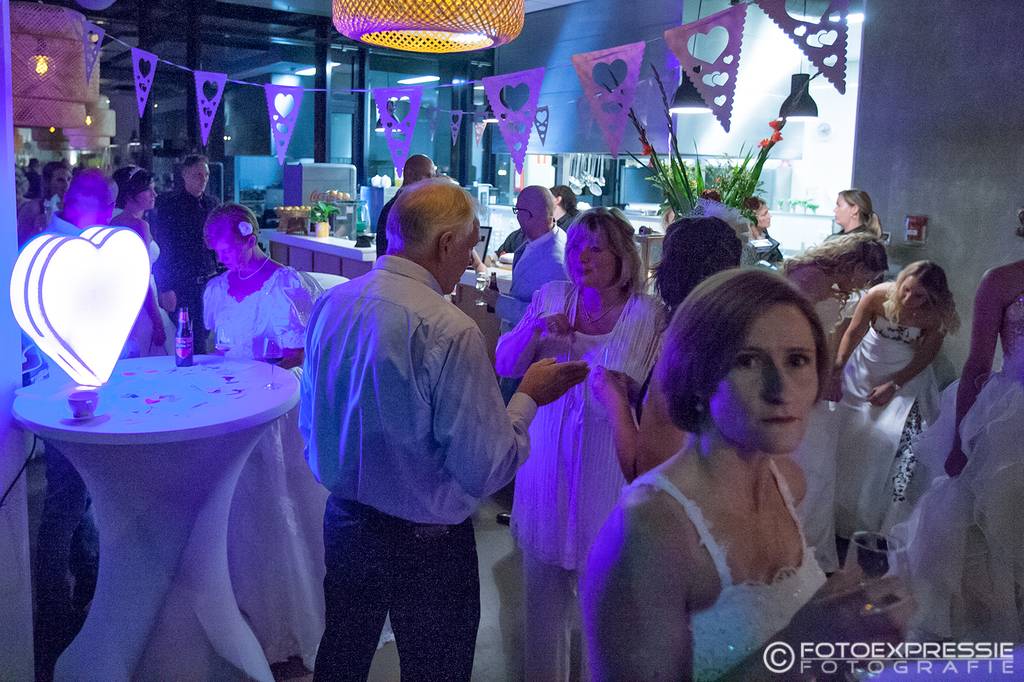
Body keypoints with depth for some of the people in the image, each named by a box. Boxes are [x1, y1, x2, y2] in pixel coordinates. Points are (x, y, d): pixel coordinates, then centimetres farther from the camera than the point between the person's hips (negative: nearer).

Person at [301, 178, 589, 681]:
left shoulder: (331, 304, -4)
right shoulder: (450, 331, -26)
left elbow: (310, 422, 9)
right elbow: (486, 469, -21)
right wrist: (528, 398, -6)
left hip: (343, 520, 6)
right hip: (426, 540, -6)